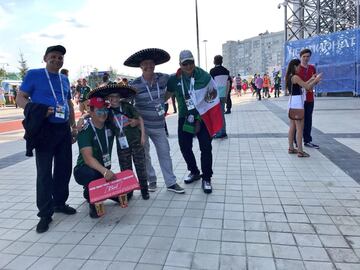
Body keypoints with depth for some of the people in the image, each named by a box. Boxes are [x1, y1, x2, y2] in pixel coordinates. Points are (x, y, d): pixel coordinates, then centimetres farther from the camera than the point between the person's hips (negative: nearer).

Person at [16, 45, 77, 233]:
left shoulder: (64, 79, 15)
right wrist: (38, 110, -23)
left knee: (64, 168, 10)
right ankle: (45, 214, 8)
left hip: (63, 129, 6)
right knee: (44, 172, -2)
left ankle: (60, 202, 28)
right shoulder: (34, 74, -1)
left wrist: (74, 127, 16)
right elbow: (20, 98, -4)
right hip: (44, 129, -5)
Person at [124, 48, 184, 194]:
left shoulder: (163, 78, -2)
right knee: (144, 154, 7)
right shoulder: (135, 84, -11)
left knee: (165, 153, 7)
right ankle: (151, 180, 27)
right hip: (142, 125, -2)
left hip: (159, 125, 3)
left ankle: (171, 183, 19)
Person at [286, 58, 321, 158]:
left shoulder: (289, 77, 12)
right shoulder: (295, 77, -15)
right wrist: (317, 79, -2)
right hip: (297, 102, -9)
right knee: (300, 128, -5)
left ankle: (291, 148, 20)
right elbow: (307, 87, -14)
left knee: (292, 126, 13)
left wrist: (311, 79, 19)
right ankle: (300, 151, -1)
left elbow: (301, 85, 20)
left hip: (292, 101, 9)